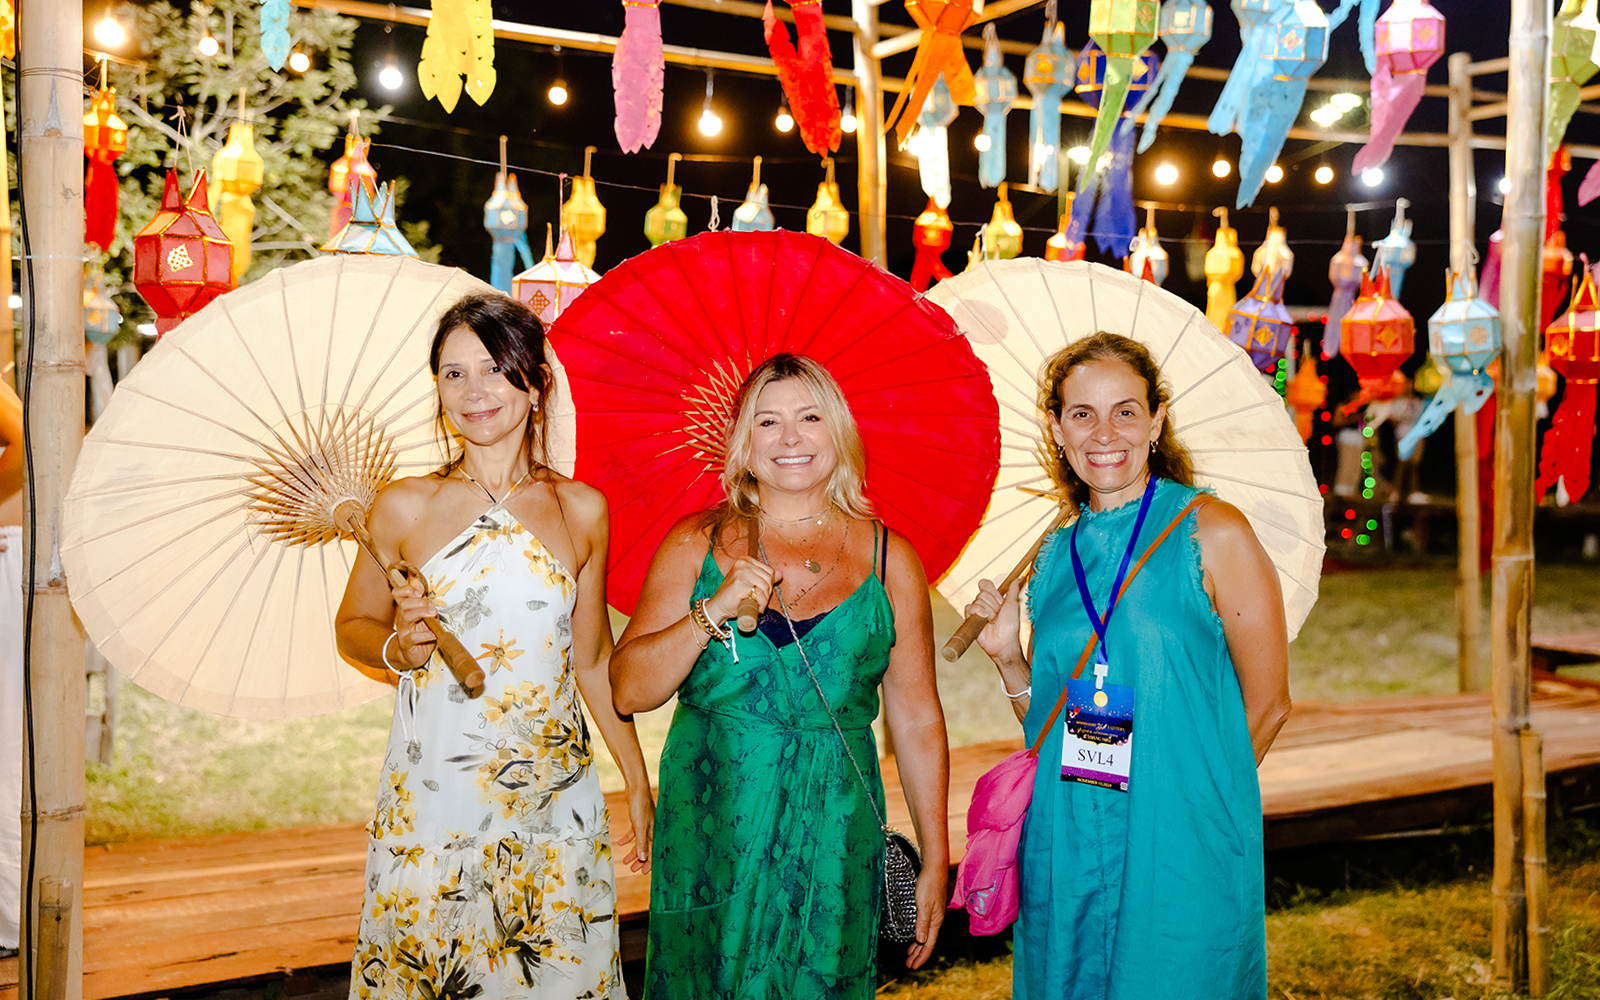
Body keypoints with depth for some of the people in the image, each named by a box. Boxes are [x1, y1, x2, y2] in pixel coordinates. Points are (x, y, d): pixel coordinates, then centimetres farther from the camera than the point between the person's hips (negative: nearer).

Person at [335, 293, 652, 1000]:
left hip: (554, 800, 1)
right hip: (430, 800, -1)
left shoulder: (582, 509, 3)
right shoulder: (405, 506, -1)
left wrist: (637, 782, 11)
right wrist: (398, 645, -12)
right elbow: (352, 627, 10)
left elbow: (592, 660, 11)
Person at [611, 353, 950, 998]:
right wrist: (711, 613, -18)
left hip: (832, 844, 0)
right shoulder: (696, 545, 2)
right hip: (711, 836, 0)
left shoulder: (888, 558, 2)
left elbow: (917, 719, 3)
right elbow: (628, 691, -4)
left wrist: (935, 863, 2)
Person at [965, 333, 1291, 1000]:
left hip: (1182, 861, -4)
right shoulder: (1054, 559, 7)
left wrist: (1187, 794, 1)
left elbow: (1268, 704, -3)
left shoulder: (1212, 533, -7)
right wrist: (1007, 657, -4)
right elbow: (1054, 726, 11)